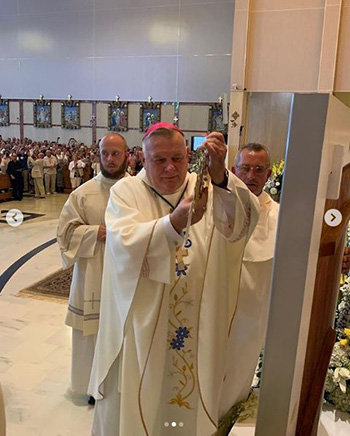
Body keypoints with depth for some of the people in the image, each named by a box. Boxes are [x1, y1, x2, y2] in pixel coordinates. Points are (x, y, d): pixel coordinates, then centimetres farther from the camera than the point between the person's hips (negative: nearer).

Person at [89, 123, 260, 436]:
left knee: (192, 397, 20)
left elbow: (244, 219, -20)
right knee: (136, 403, 15)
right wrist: (176, 221, -39)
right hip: (141, 325, -1)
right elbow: (126, 245, -23)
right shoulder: (126, 191, -6)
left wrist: (220, 176, -39)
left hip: (197, 326, 2)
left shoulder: (207, 188, -1)